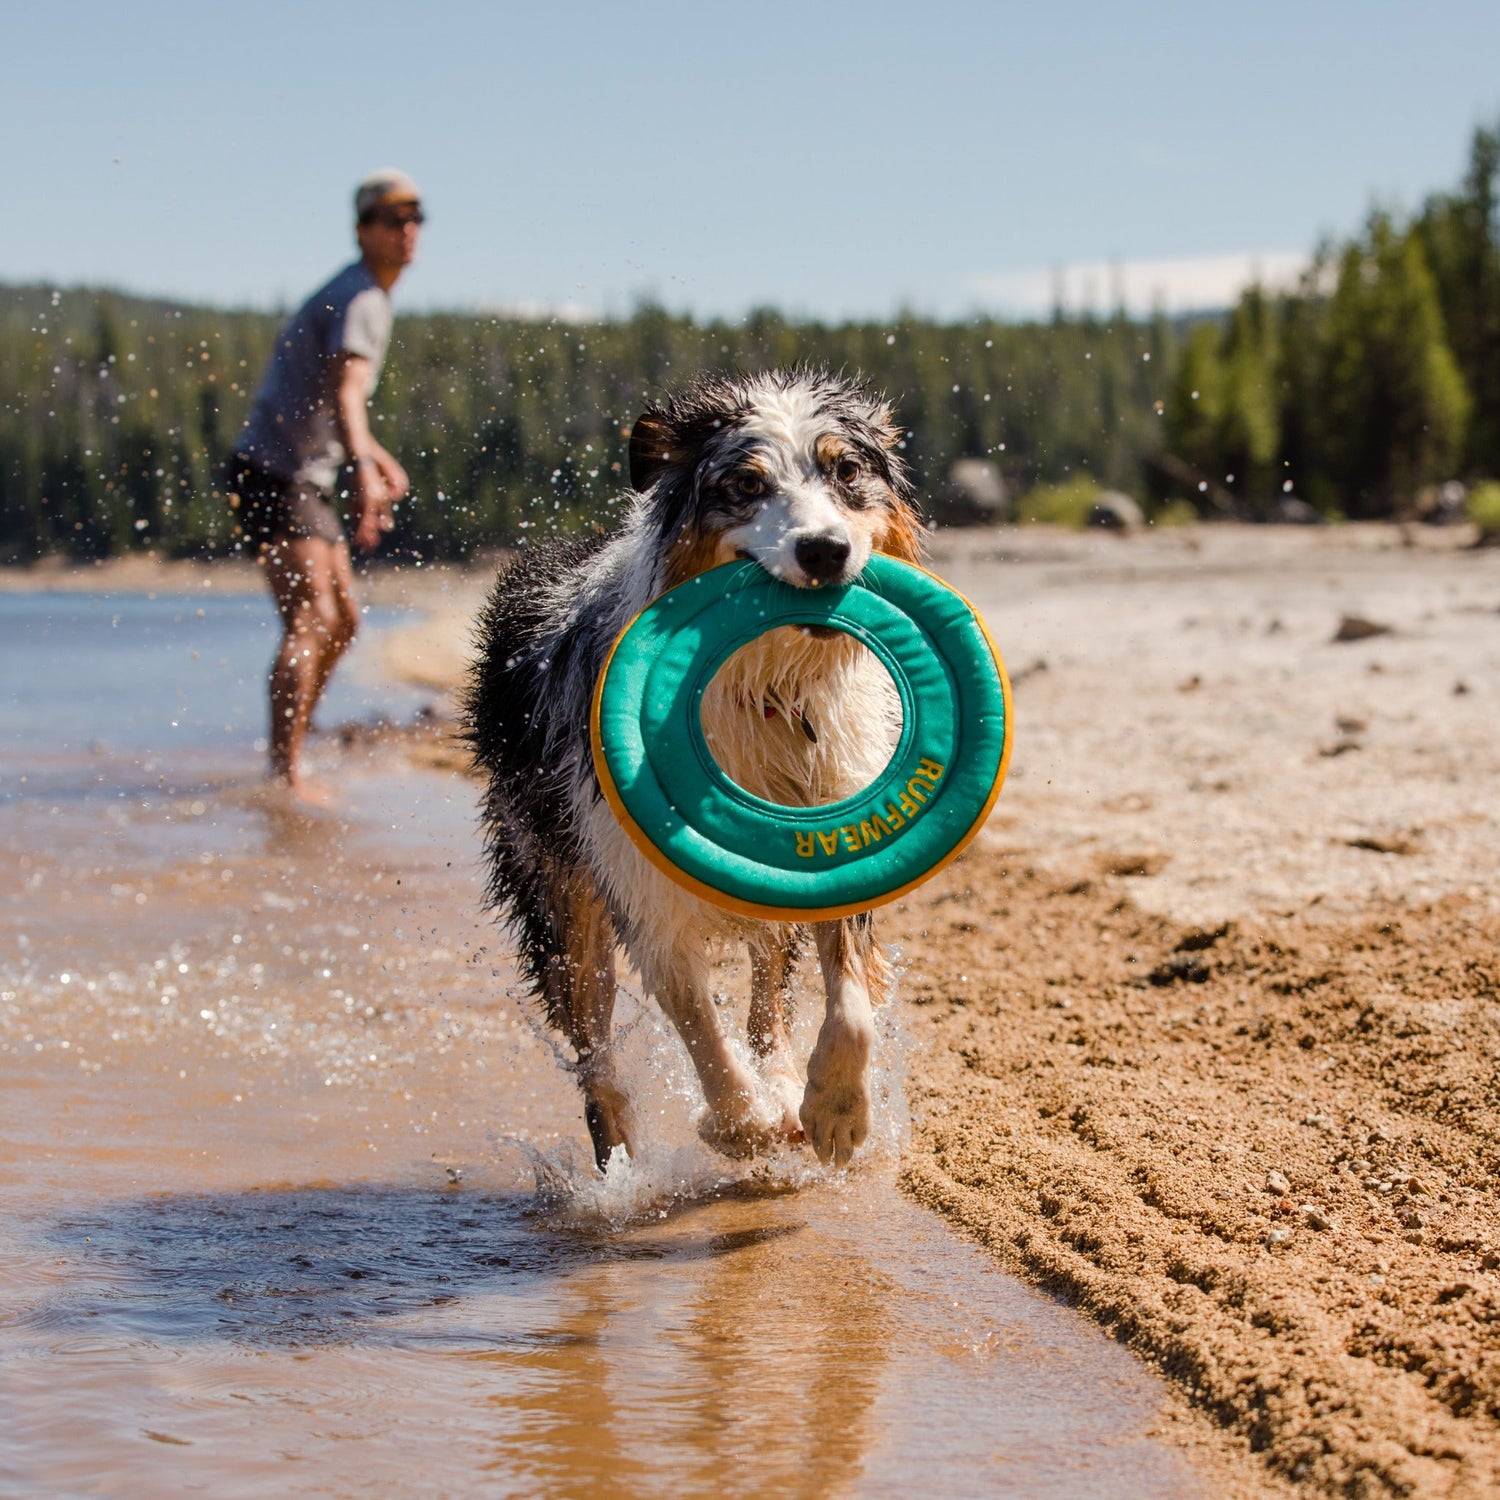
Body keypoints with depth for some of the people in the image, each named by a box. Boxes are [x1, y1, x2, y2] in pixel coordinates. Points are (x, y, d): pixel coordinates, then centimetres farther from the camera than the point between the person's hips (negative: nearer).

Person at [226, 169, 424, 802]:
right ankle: (285, 774, -23)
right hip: (275, 475, -11)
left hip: (305, 480, 11)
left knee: (343, 618, 14)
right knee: (311, 619, -19)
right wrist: (363, 469, -48)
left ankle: (286, 764, 19)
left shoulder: (354, 295, 17)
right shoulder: (361, 300, -15)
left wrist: (376, 457, 40)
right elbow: (346, 393, -33)